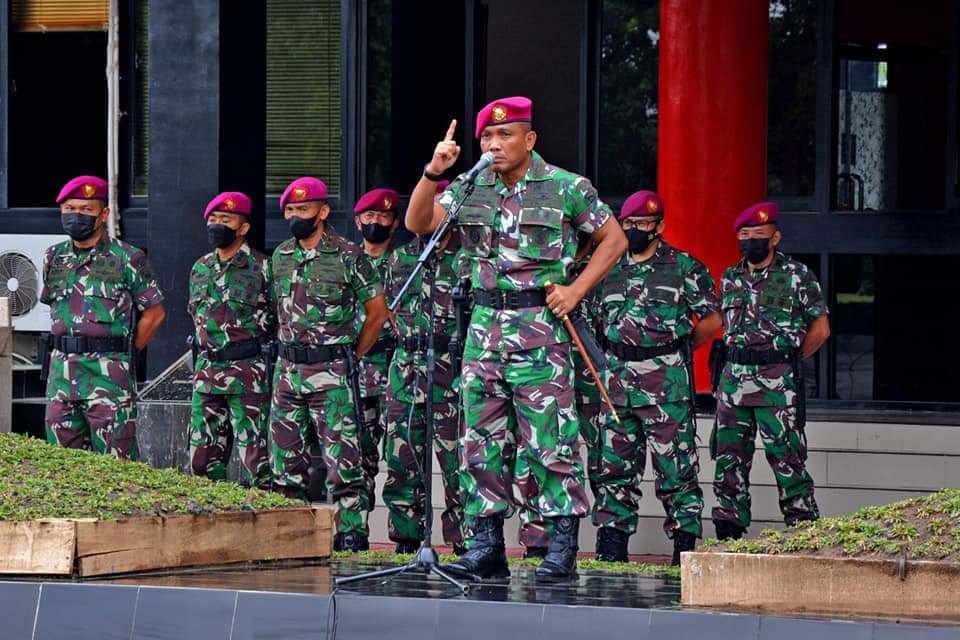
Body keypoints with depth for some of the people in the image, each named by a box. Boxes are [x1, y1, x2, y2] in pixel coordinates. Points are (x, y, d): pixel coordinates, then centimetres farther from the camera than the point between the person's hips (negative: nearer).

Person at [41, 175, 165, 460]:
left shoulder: (127, 259, -3)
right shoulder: (54, 258, 13)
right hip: (62, 370, 5)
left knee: (115, 463, -7)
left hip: (109, 373, -5)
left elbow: (154, 313, 3)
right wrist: (69, 350, 13)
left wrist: (122, 354, 3)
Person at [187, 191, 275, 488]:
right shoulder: (200, 269, 13)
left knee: (254, 454, -5)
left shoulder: (261, 268, -5)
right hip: (207, 370, 6)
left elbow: (279, 318, -2)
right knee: (203, 457, 7)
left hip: (247, 372, -6)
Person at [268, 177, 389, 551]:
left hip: (330, 371, -6)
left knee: (341, 455, -9)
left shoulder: (347, 256, -7)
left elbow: (377, 311, 1)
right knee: (286, 455, 7)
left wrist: (352, 356, 4)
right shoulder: (281, 256, 10)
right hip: (288, 369, 6)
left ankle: (351, 532, -7)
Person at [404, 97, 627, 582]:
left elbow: (614, 239, 5)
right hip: (485, 323, 5)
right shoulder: (470, 188, 10)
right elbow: (418, 223, 6)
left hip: (539, 325, -5)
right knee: (481, 438, 5)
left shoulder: (566, 188, -2)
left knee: (549, 440, -7)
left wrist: (575, 290, -4)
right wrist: (433, 173, -8)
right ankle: (486, 545, 11)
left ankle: (563, 549, -3)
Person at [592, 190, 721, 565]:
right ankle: (611, 542, 8)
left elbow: (712, 320, 4)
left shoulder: (684, 268, 1)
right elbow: (598, 319, 24)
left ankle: (685, 541, -1)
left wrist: (678, 349, 5)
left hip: (668, 381, -5)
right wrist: (616, 355, 13)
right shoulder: (609, 270, 15)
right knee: (614, 462, 5)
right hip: (617, 378, 5)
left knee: (675, 465, -5)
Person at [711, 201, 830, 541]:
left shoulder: (798, 276, -1)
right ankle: (728, 532, 8)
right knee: (728, 456, 4)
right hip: (733, 378, 5)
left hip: (777, 384, -5)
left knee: (786, 457, -7)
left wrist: (788, 361, 4)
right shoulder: (730, 278, 15)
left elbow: (820, 328, 3)